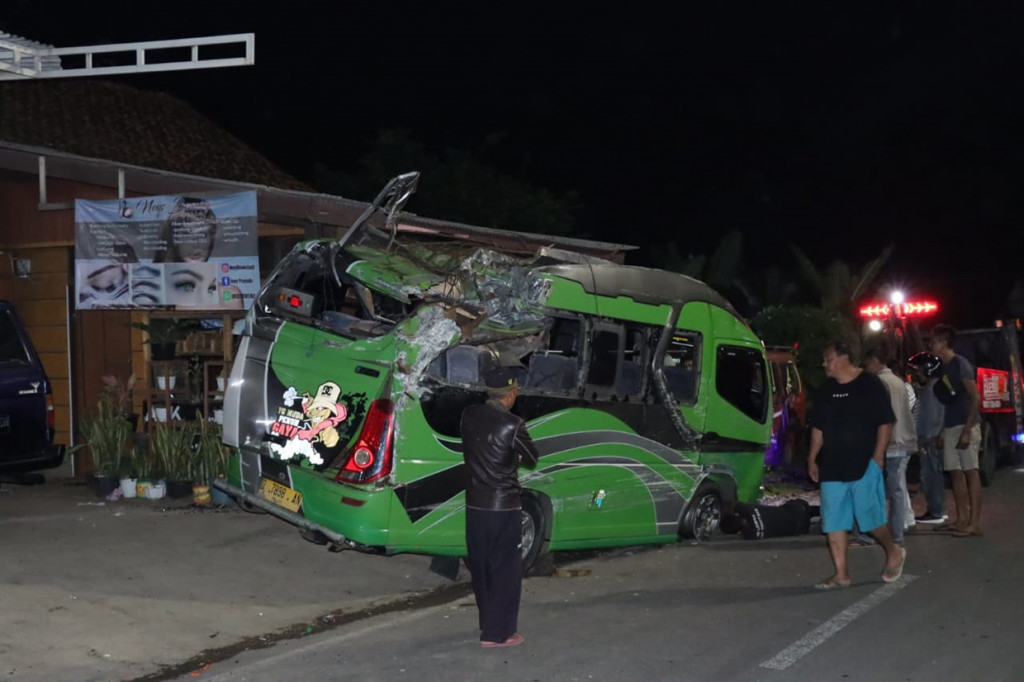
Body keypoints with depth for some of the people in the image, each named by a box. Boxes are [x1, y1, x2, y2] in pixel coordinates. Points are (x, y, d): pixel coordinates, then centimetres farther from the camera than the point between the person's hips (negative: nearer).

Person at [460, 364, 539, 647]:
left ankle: (488, 623, 30)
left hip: (474, 505, 6)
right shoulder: (512, 425, -18)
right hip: (504, 507, -6)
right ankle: (497, 633, 7)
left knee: (481, 568, 17)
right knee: (506, 571, 5)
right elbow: (531, 459, -4)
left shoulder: (469, 416, -2)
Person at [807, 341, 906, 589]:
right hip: (832, 467, 6)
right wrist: (812, 460, 12)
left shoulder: (870, 385, -6)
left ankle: (894, 552, 25)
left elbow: (885, 423, -7)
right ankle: (841, 575, 6)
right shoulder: (825, 392, 11)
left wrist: (878, 456, -13)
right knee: (833, 522, 1)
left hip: (864, 465, -6)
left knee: (870, 516, -2)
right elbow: (818, 428, 16)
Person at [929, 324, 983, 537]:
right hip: (950, 427, 8)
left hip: (965, 425, -8)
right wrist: (942, 431, 16)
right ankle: (962, 519, 13)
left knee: (970, 471, -6)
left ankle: (975, 522, -6)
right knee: (956, 473, 8)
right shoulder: (943, 368, 15)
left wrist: (967, 430, -20)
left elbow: (975, 398, -14)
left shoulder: (961, 364, -9)